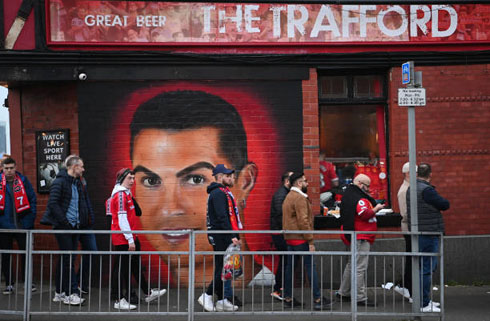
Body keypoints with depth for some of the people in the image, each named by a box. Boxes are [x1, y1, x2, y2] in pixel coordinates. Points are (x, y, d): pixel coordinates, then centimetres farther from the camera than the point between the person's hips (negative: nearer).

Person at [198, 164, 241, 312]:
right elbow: (222, 217, -21)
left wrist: (235, 236, 20)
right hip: (222, 238, -10)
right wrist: (232, 236, -23)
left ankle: (223, 301, 13)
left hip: (226, 238, 10)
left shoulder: (223, 192, 21)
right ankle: (207, 296, -2)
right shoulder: (218, 193, -13)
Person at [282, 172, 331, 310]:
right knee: (310, 266, -7)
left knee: (290, 266, 10)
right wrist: (310, 241, -18)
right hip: (300, 238, -10)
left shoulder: (288, 197, 18)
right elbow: (303, 221, -20)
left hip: (290, 238, 10)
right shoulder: (300, 198, -13)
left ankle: (288, 298, 13)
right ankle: (317, 299, -7)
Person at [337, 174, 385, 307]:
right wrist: (376, 209, -11)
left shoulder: (348, 194, 16)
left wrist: (373, 206, 7)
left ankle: (343, 292, 29)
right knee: (360, 267, -7)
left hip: (351, 236, 11)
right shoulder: (358, 198, -16)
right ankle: (360, 298, -5)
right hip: (360, 237, -11)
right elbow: (364, 214, -25)